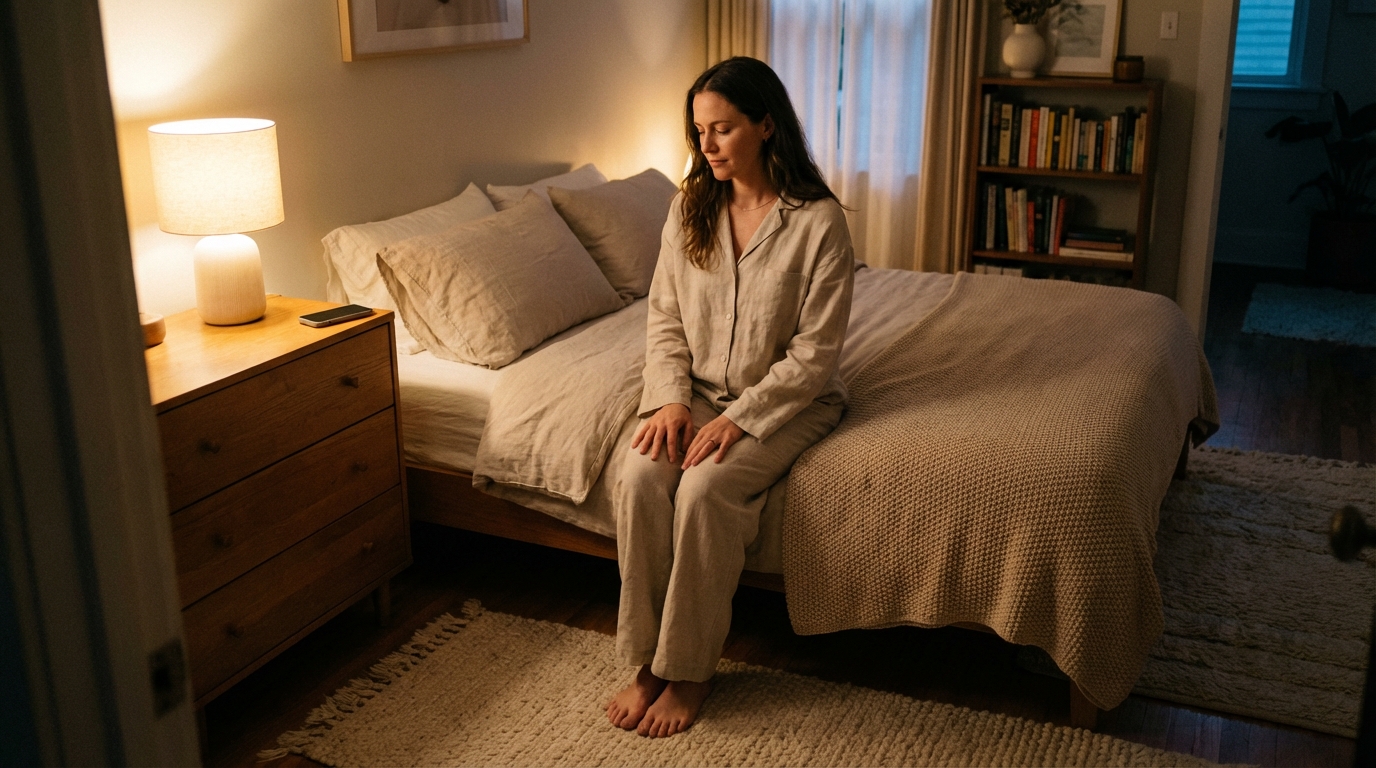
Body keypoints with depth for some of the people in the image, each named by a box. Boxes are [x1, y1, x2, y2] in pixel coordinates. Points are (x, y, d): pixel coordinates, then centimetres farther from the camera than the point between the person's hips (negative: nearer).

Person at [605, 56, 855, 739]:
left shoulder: (819, 221, -14)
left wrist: (740, 417, -21)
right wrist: (670, 397, -10)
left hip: (787, 399, -4)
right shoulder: (690, 208, 2)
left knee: (705, 487, -30)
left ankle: (688, 671, -12)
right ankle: (646, 660, -10)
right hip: (700, 391, 5)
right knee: (639, 476, -24)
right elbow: (664, 318, 6)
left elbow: (814, 352, -15)